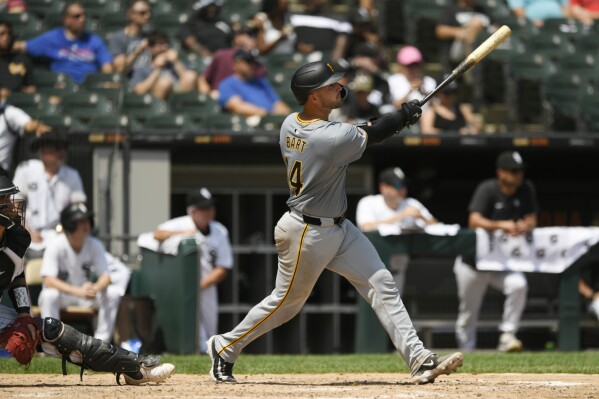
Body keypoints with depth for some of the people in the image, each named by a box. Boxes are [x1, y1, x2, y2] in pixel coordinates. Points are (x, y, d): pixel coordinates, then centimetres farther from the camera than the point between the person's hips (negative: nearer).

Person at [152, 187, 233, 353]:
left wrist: (202, 284, -14)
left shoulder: (220, 232, 3)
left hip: (207, 288, 5)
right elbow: (158, 234, -23)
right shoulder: (181, 225, -7)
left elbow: (223, 269, 1)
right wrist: (183, 234, -36)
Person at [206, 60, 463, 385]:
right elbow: (372, 134, -13)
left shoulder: (289, 124, -2)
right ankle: (225, 348, 27)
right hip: (307, 234, -9)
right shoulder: (333, 138, -28)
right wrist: (406, 116, 3)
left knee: (382, 285, 1)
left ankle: (418, 359, -2)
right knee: (286, 302, 8)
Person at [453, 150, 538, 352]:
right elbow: (474, 221, -30)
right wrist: (501, 225, -45)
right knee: (468, 313, 4)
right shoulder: (487, 189, -18)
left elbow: (531, 220, -2)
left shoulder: (526, 189, -4)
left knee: (518, 285, -28)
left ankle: (507, 335, -19)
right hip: (474, 262, -3)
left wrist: (525, 226, -26)